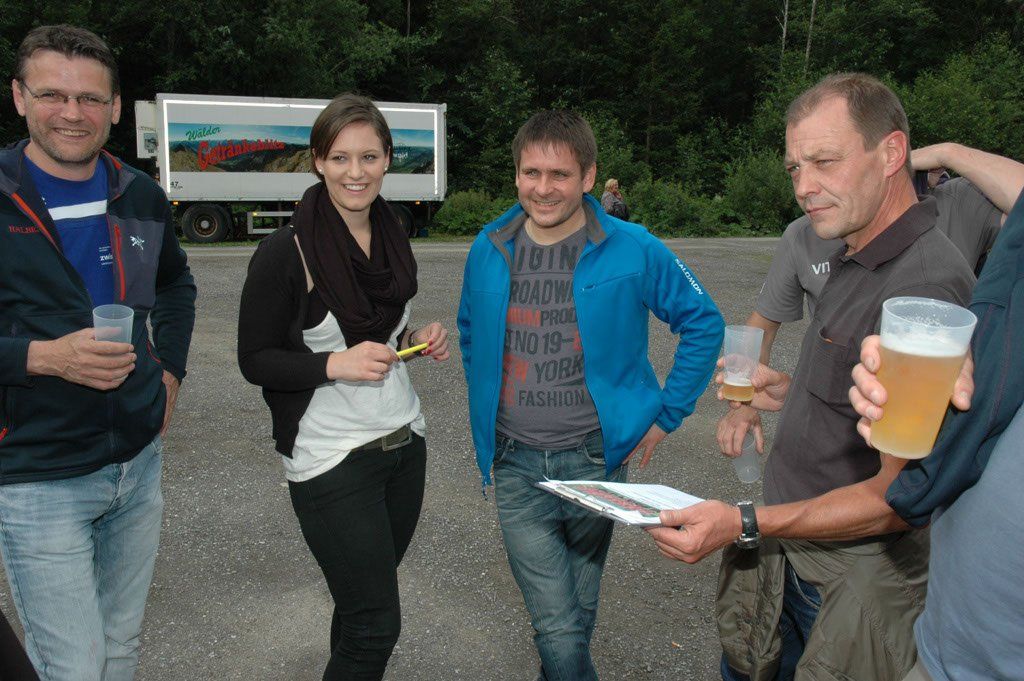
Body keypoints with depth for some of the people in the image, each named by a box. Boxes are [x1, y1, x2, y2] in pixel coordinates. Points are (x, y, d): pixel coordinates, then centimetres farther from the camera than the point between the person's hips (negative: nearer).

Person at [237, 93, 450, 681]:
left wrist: (418, 340, -2)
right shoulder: (286, 252, -14)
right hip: (332, 460, -6)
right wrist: (335, 364, -24)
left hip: (405, 440, 6)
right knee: (377, 624, 0)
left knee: (365, 604, 18)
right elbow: (255, 361, -10)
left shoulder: (392, 238, 5)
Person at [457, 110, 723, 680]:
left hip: (595, 459, -1)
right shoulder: (489, 250, 1)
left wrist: (668, 414, 2)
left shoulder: (631, 249, -8)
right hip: (516, 465, 1)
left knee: (578, 615, 17)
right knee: (559, 630, -3)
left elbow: (703, 321, 3)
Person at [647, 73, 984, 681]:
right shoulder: (854, 261, 6)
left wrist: (745, 524, -30)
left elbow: (905, 493, -26)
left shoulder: (927, 288, -25)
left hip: (858, 584, -8)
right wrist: (794, 397, 2)